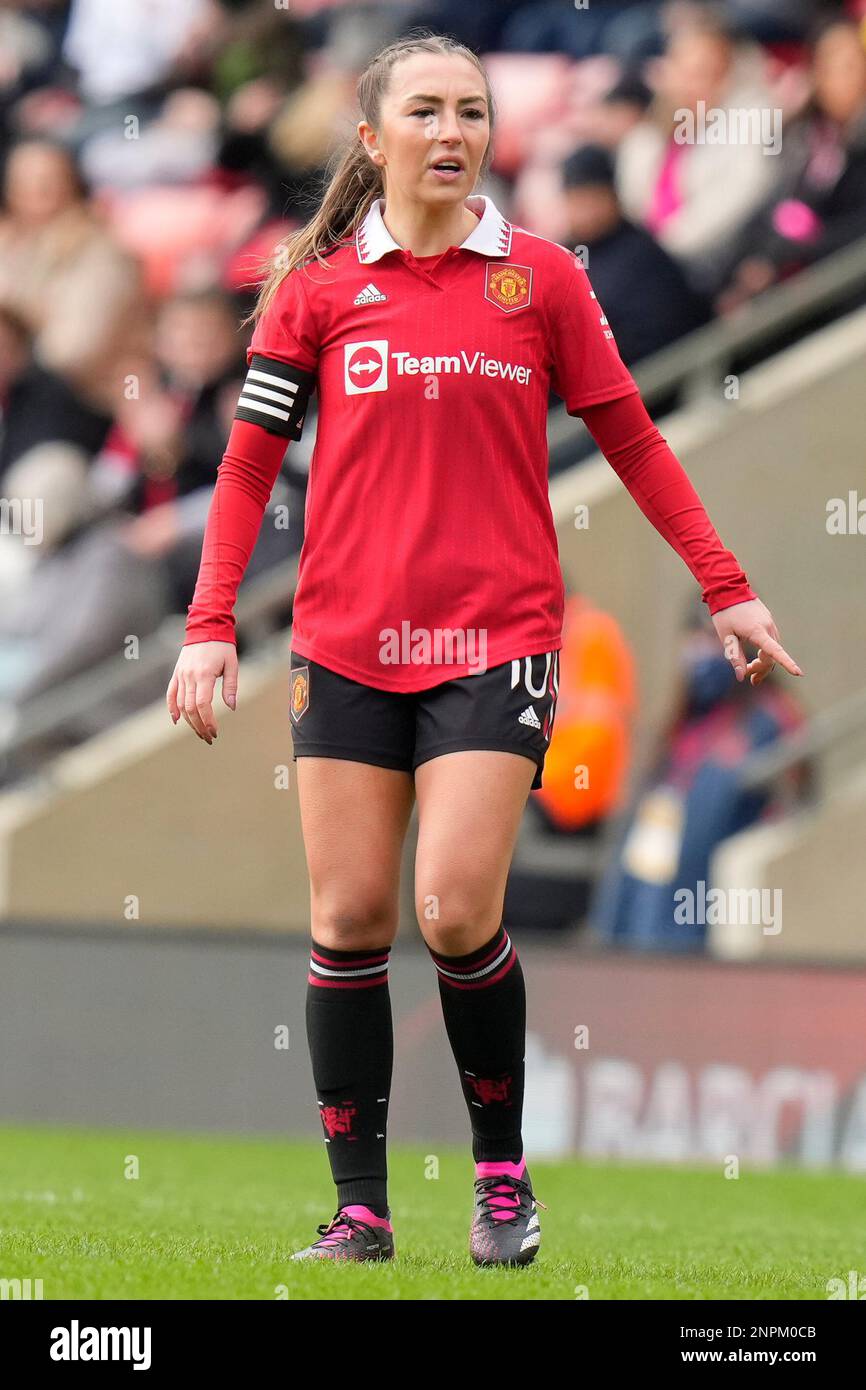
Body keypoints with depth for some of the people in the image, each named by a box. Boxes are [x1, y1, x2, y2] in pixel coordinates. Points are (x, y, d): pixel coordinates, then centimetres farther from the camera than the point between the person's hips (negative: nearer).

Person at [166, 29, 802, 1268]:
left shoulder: (540, 277, 4)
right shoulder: (318, 288, 4)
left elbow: (629, 438, 10)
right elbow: (250, 461, 7)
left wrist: (725, 587, 10)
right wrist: (210, 627, -1)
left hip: (497, 640, -1)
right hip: (348, 641, 1)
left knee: (456, 913, -12)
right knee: (348, 918, 0)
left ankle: (503, 1170, 8)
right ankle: (360, 1205, 7)